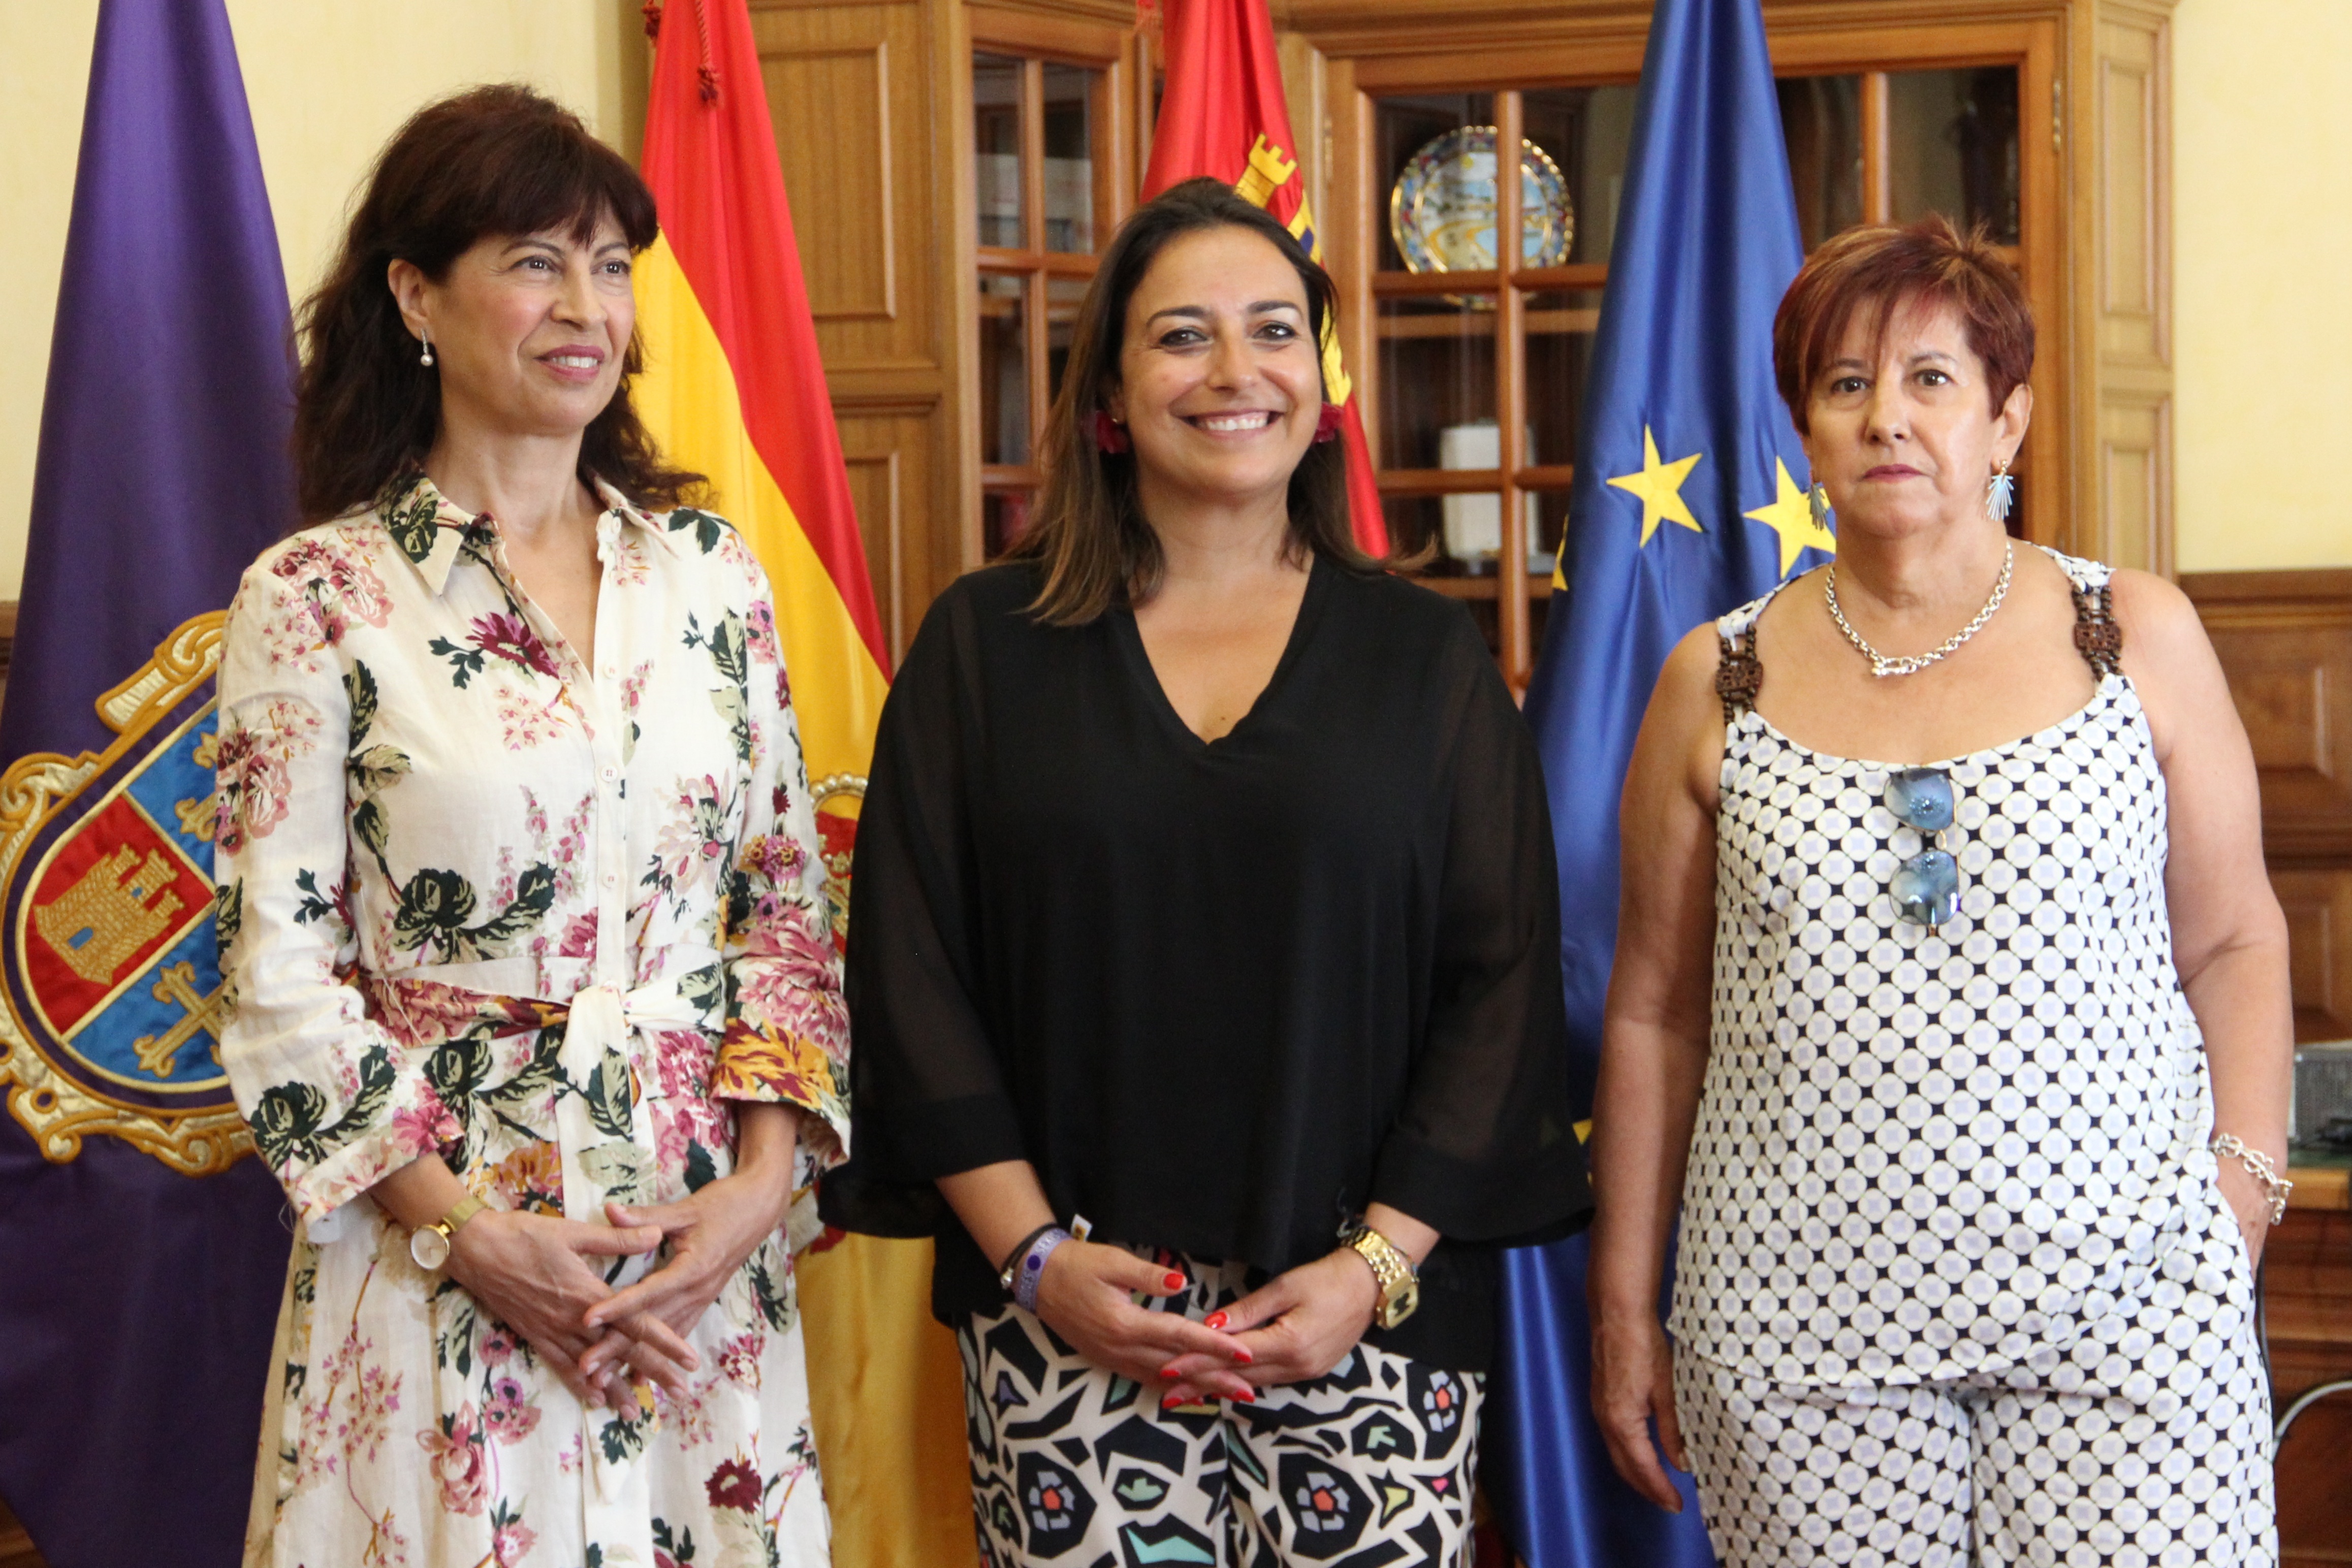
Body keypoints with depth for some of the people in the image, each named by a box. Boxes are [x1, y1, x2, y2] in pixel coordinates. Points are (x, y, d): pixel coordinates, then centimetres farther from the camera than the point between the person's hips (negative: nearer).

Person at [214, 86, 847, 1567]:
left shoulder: (708, 570, 6)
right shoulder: (316, 600, -5)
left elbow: (792, 901, 7)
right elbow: (280, 978, -6)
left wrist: (762, 1180, -5)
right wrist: (468, 1232, -13)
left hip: (708, 1251, 4)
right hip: (439, 1246, -3)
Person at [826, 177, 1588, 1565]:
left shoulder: (1425, 657, 7)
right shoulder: (989, 647, 7)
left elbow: (1503, 981, 3)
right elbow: (909, 970, 3)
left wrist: (1376, 1265, -7)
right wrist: (1036, 1254, -7)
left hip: (1370, 1319, 0)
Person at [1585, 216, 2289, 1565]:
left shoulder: (2135, 636, 5)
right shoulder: (1720, 682, 6)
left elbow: (2234, 946, 10)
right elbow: (1656, 1008, 11)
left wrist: (2244, 1186, -3)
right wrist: (1625, 1304, 10)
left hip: (2125, 1301, 0)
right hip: (1801, 1326, 1)